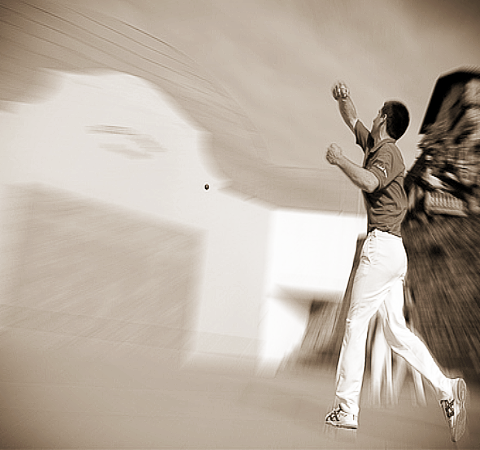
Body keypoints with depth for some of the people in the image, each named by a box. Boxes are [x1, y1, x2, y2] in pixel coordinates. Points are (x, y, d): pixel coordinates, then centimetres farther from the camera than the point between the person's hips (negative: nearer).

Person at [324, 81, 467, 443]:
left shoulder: (388, 152, -8)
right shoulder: (373, 144, 19)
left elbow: (368, 182, -28)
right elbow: (352, 119, 32)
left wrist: (339, 159, -15)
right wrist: (343, 99, 14)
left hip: (382, 247, -9)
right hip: (391, 253, 9)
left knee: (356, 323, -6)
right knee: (397, 331, 7)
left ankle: (346, 409, 0)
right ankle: (446, 387, 4)